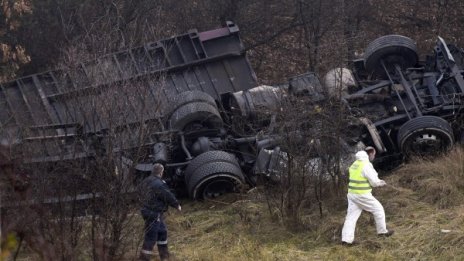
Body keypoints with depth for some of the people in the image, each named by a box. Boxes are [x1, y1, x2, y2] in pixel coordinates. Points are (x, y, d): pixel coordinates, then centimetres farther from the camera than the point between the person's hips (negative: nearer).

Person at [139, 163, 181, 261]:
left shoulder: (145, 182, 9)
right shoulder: (158, 184, -21)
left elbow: (142, 196, 20)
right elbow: (168, 196, -17)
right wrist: (177, 205, -2)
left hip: (147, 210, 10)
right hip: (154, 213, -10)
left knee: (162, 232, 22)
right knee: (151, 236, -6)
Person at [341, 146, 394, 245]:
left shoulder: (355, 164, 13)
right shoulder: (366, 165, -17)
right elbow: (374, 181, -14)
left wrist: (378, 182, 20)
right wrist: (380, 183, 11)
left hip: (352, 193, 8)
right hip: (362, 195, -8)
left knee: (351, 216, 6)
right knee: (378, 209, 10)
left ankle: (346, 239, -2)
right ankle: (382, 231, 23)